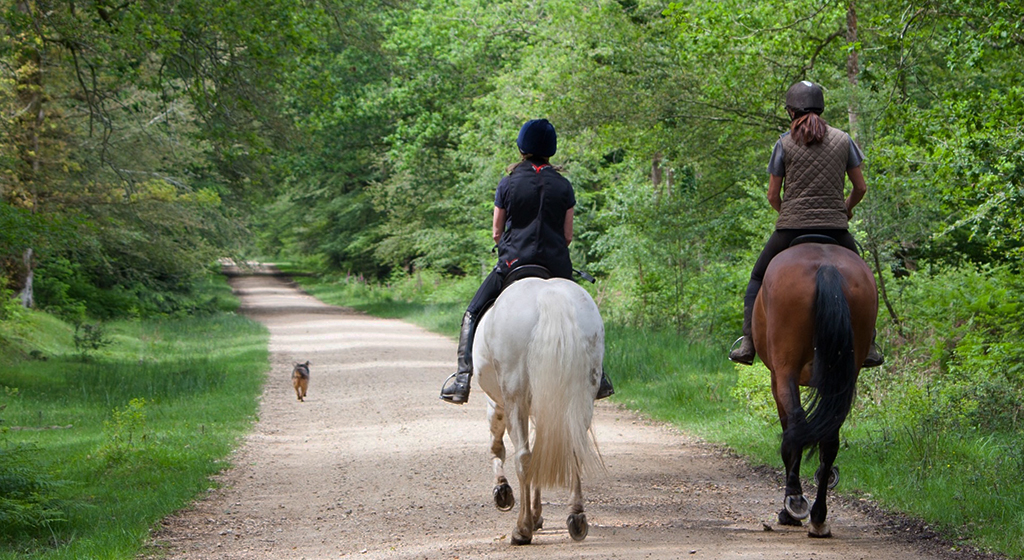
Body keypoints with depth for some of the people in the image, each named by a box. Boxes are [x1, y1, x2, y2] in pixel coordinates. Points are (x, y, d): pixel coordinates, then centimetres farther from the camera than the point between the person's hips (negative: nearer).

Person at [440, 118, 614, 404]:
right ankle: (596, 376, 22)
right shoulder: (563, 186, 4)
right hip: (556, 266, 2)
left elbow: (496, 232, 4)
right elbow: (568, 235, 5)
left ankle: (462, 377, -6)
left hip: (514, 261, -2)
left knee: (472, 315, 8)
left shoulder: (508, 183, 0)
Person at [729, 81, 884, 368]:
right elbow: (860, 187, 8)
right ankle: (869, 346, 14)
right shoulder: (843, 140, 4)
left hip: (791, 228, -1)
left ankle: (749, 341, 4)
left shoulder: (785, 143, -1)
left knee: (758, 279, 19)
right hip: (835, 228, 1)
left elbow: (772, 196, 1)